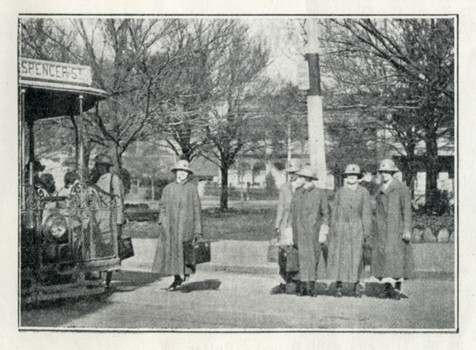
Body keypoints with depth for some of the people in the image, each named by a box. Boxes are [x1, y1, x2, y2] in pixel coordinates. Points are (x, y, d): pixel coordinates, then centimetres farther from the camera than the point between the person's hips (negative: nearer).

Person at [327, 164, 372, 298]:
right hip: (341, 228, 1)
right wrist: (332, 230, 7)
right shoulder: (340, 192, 9)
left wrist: (366, 232, 0)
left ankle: (356, 285, 9)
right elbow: (334, 212, 11)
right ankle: (339, 286, 4)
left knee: (357, 257, -1)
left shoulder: (364, 193, 6)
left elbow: (367, 214, 5)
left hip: (356, 229, -1)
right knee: (339, 257, -2)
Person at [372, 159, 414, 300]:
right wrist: (377, 228, 14)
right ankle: (388, 286, 8)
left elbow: (407, 210, -4)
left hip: (396, 228, -5)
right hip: (382, 230, 5)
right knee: (382, 255, 0)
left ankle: (398, 288, 3)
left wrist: (407, 230, -10)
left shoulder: (401, 189, -2)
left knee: (397, 256, -4)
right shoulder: (380, 190, 14)